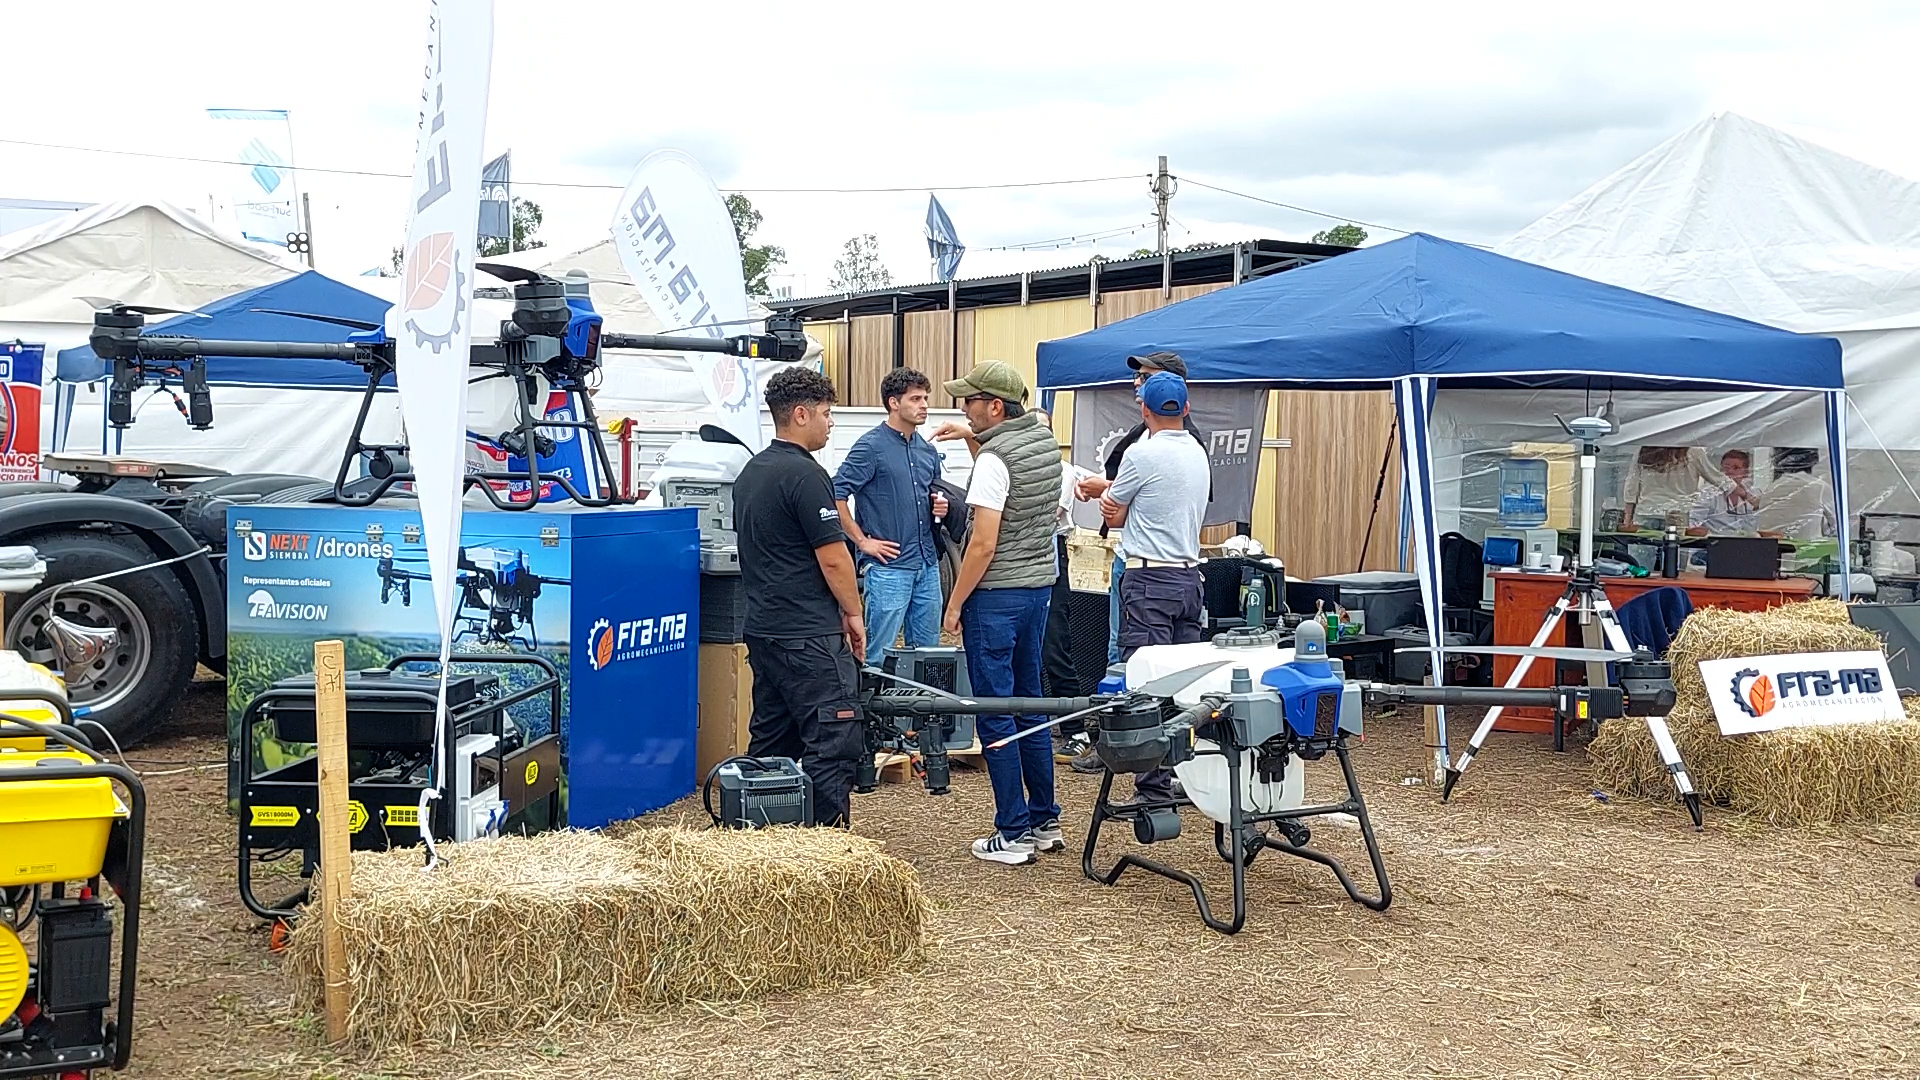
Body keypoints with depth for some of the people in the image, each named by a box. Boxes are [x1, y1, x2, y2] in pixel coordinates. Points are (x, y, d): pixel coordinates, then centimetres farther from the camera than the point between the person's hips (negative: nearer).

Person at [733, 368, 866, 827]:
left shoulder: (750, 472, 14)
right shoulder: (805, 475, -15)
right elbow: (832, 558, -15)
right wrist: (853, 613, -1)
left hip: (762, 629, 10)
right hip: (810, 638, -10)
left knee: (770, 744, 15)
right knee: (833, 744, -7)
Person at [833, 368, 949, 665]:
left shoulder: (928, 450, 13)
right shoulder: (871, 446, -8)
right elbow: (836, 495, -13)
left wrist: (939, 505, 5)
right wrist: (863, 541, -13)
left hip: (928, 565, 7)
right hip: (888, 566, -7)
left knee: (927, 652, 12)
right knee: (879, 655, -2)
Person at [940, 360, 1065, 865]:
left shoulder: (994, 458, -18)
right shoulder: (1044, 440, 8)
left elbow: (984, 543, -20)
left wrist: (955, 603, -12)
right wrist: (975, 440, 21)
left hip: (997, 595, -9)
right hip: (1039, 584, 9)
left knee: (995, 713, -2)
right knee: (1030, 703, 16)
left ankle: (1013, 835, 1)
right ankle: (1044, 821, 22)